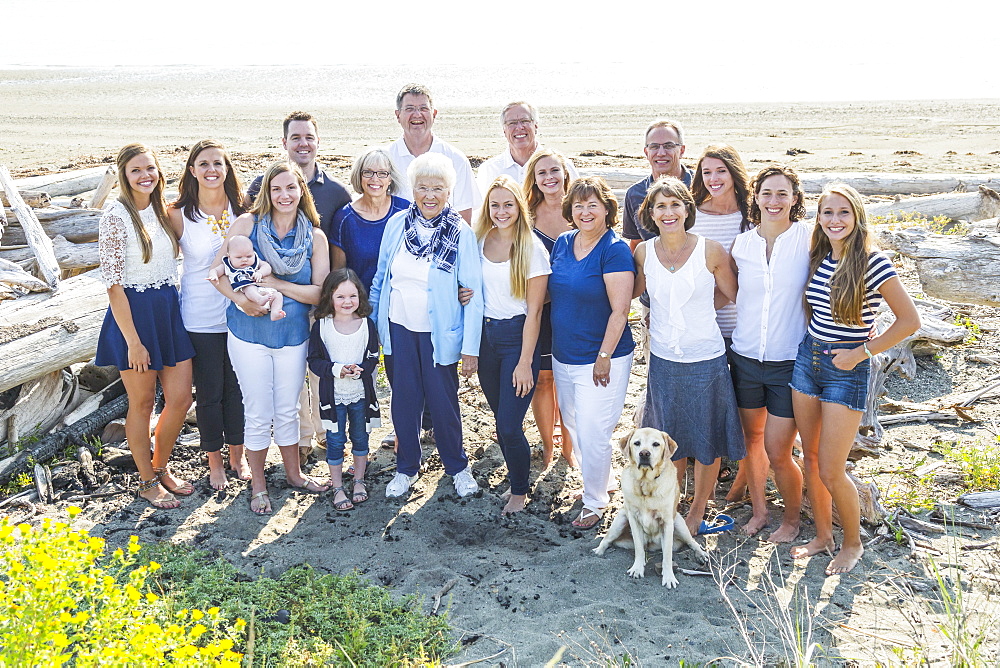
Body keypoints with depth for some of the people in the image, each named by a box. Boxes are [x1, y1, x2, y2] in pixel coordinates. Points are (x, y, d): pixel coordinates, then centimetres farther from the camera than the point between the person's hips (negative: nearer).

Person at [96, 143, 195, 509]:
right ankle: (147, 481, 26)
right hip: (134, 314, -6)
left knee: (180, 398, 9)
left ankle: (161, 467, 31)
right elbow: (113, 283, -15)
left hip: (170, 310, 6)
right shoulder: (116, 216, -14)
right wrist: (133, 341, -17)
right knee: (143, 403, 8)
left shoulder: (162, 210, 7)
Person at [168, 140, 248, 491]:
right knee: (209, 392, 9)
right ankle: (214, 461, 28)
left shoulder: (242, 210, 0)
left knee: (237, 388, 13)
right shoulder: (178, 215, -7)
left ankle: (237, 455, 33)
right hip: (200, 319, -2)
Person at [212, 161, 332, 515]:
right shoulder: (247, 224, -7)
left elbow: (320, 293, -8)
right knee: (259, 413, 7)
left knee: (288, 410, 16)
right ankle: (257, 483, 27)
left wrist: (275, 283, -18)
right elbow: (218, 269, -7)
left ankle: (293, 472, 37)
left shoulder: (315, 237, -2)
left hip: (293, 335, 2)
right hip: (249, 335, -2)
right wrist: (240, 299, -23)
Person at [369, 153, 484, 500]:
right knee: (404, 401, 12)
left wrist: (471, 348, -10)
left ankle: (458, 467, 29)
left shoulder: (461, 234, -9)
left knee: (443, 403, 7)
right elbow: (381, 277, 9)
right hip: (399, 328, 3)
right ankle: (406, 468, 31)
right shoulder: (397, 224, -1)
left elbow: (474, 293, -8)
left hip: (439, 334, -2)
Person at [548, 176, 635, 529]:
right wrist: (554, 346, 13)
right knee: (573, 427, 17)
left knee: (592, 434, -1)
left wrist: (604, 357, -17)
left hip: (600, 360, -7)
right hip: (563, 357, 7)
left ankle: (595, 502, 19)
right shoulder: (562, 243, 5)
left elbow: (620, 311, -17)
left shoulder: (615, 250, -15)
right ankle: (590, 483, 38)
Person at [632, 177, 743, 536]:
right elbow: (633, 291, 16)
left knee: (706, 441, 12)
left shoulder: (711, 251, -11)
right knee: (668, 439, 16)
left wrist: (694, 306, 6)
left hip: (705, 359, -2)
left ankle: (698, 511, 32)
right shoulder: (644, 252, -2)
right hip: (662, 359, 2)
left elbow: (733, 296, 2)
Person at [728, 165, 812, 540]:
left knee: (777, 452, -1)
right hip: (745, 358, 3)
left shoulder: (809, 239, -8)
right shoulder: (741, 244, 2)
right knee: (751, 440, 16)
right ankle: (758, 510, 37)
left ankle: (791, 519, 25)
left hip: (790, 362, -3)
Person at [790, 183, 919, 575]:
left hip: (847, 370, -6)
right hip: (808, 359, 6)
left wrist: (863, 352, -12)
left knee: (831, 471, -2)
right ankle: (823, 536, 31)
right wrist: (812, 344, 5)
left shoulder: (873, 264, -14)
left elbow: (910, 321, -10)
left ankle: (853, 544, 22)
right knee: (811, 460, 13)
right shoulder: (817, 259, 3)